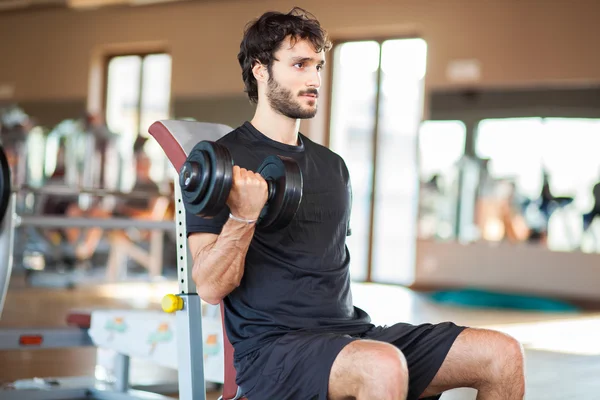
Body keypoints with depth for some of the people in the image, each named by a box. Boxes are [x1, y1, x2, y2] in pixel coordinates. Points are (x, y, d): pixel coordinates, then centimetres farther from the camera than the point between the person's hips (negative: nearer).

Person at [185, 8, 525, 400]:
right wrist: (243, 216, -26)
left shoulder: (332, 165, 19)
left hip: (352, 332, 7)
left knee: (503, 354, -10)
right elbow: (211, 287, -11)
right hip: (274, 348, -7)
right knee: (383, 366, -39)